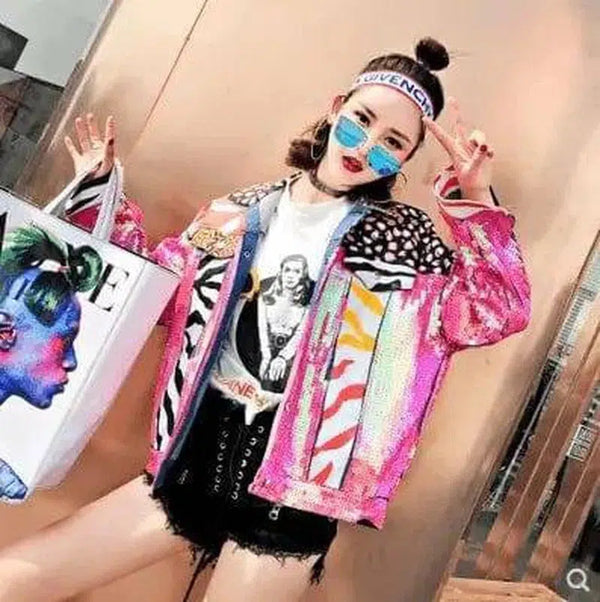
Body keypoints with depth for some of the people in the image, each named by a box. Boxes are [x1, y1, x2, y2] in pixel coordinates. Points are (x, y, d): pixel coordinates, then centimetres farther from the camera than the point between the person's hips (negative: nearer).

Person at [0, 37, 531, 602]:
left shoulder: (401, 237, -1)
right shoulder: (237, 213, 7)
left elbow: (499, 310, -10)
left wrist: (476, 199, -19)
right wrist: (100, 191, 10)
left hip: (288, 489, -4)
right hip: (195, 458, 4)